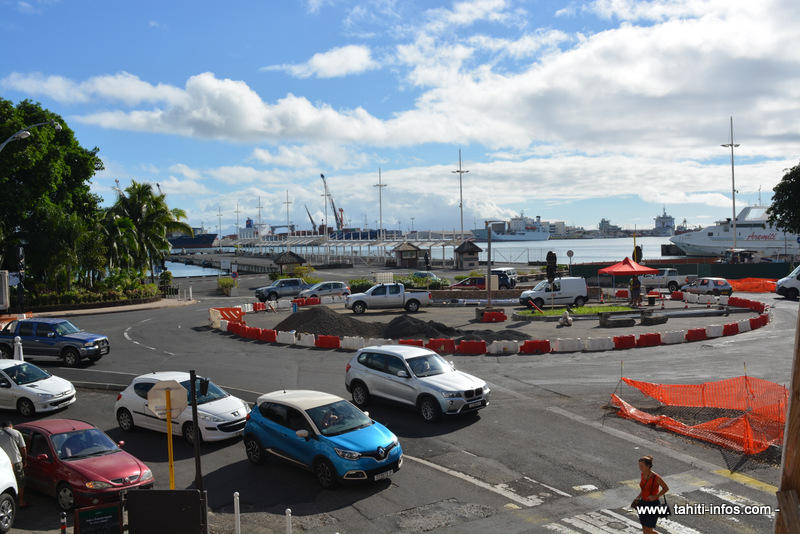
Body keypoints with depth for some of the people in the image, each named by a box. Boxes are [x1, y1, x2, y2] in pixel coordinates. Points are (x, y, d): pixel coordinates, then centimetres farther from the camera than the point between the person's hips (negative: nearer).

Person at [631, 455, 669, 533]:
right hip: (643, 504, 7)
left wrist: (655, 496, -21)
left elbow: (666, 488, -9)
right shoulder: (643, 474, -2)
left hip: (653, 505, -7)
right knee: (645, 529, 15)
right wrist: (637, 498, 1)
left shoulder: (656, 477, -23)